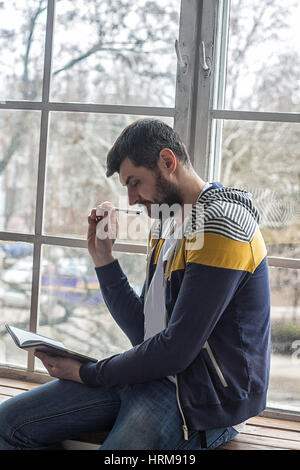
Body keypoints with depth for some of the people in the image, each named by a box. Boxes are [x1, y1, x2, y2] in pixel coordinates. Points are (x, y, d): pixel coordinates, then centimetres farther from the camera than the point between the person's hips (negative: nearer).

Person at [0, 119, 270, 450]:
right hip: (155, 371, 9)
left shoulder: (220, 224, -15)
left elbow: (177, 350, -19)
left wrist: (87, 373, -8)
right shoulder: (167, 226, 16)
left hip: (199, 398, -9)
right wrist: (103, 256, 8)